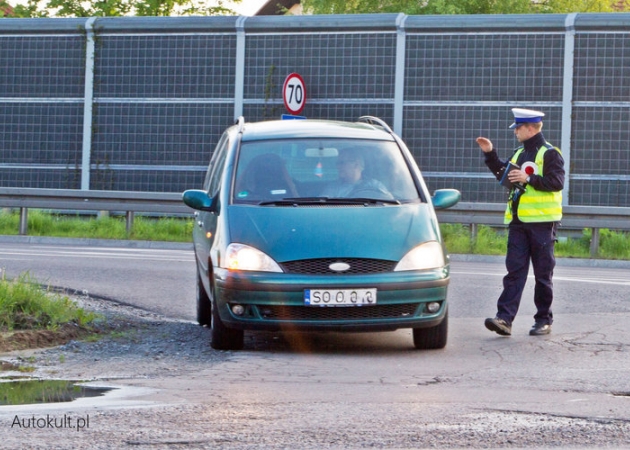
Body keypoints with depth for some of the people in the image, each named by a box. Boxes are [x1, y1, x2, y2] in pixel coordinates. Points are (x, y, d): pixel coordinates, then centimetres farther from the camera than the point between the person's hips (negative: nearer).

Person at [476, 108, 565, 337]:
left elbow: (556, 182, -17)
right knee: (514, 270, -3)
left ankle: (544, 320, 10)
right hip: (518, 222, 6)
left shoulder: (549, 154, -6)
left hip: (542, 222, -6)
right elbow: (504, 175, 31)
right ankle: (504, 318, -11)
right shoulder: (519, 153, 18)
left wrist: (529, 179, -21)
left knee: (543, 273, 2)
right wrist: (490, 154, 23)